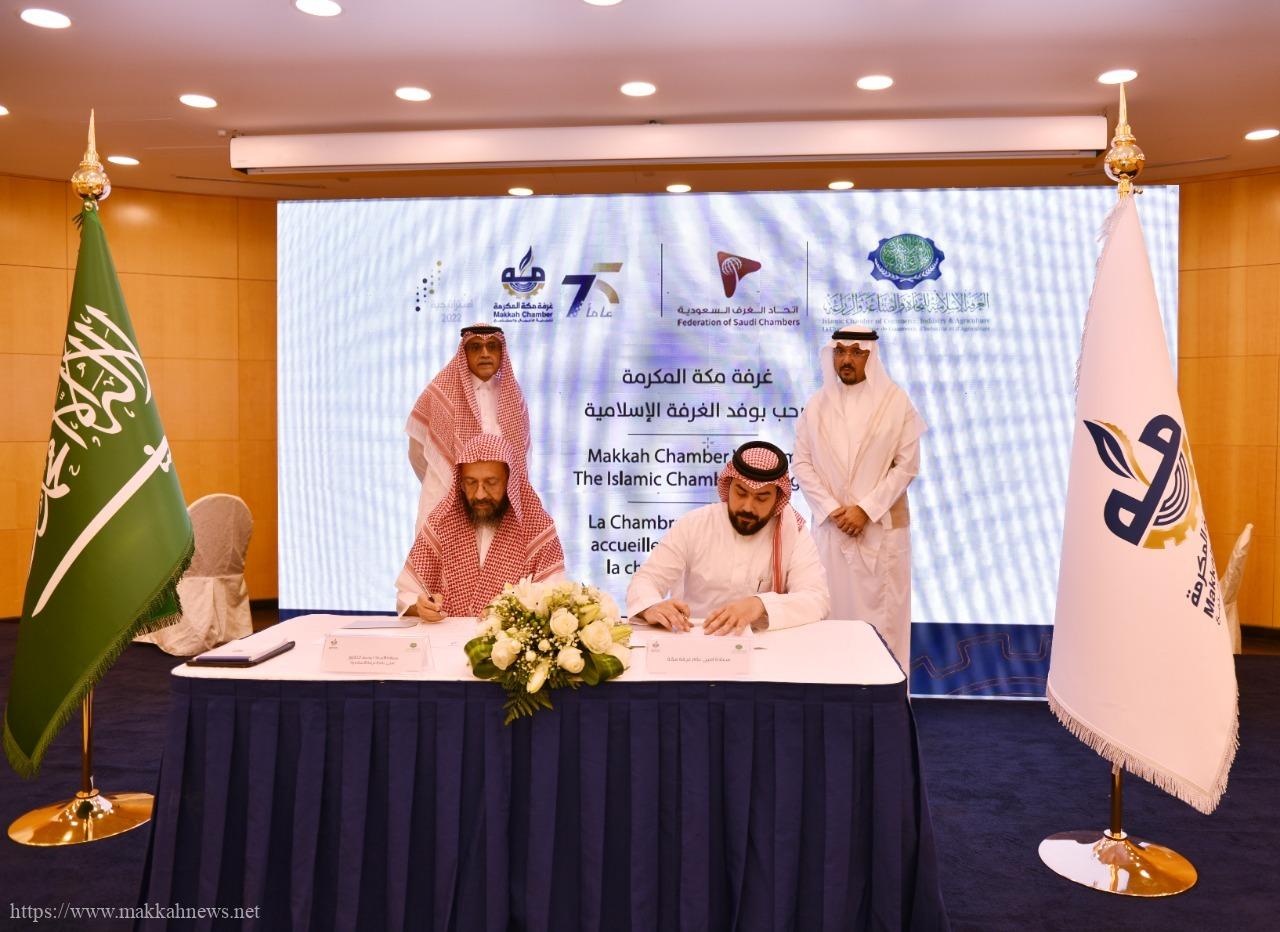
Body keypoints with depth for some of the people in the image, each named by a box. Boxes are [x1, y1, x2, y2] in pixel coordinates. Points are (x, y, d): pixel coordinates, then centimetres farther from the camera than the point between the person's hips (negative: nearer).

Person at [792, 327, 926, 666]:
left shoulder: (896, 401, -1)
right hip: (830, 525, 2)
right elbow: (802, 463, 3)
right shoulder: (817, 404, 5)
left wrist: (866, 510, -11)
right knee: (833, 609, 5)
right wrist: (831, 510, -8)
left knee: (882, 612, 1)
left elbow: (907, 464, -4)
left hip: (882, 526, -2)